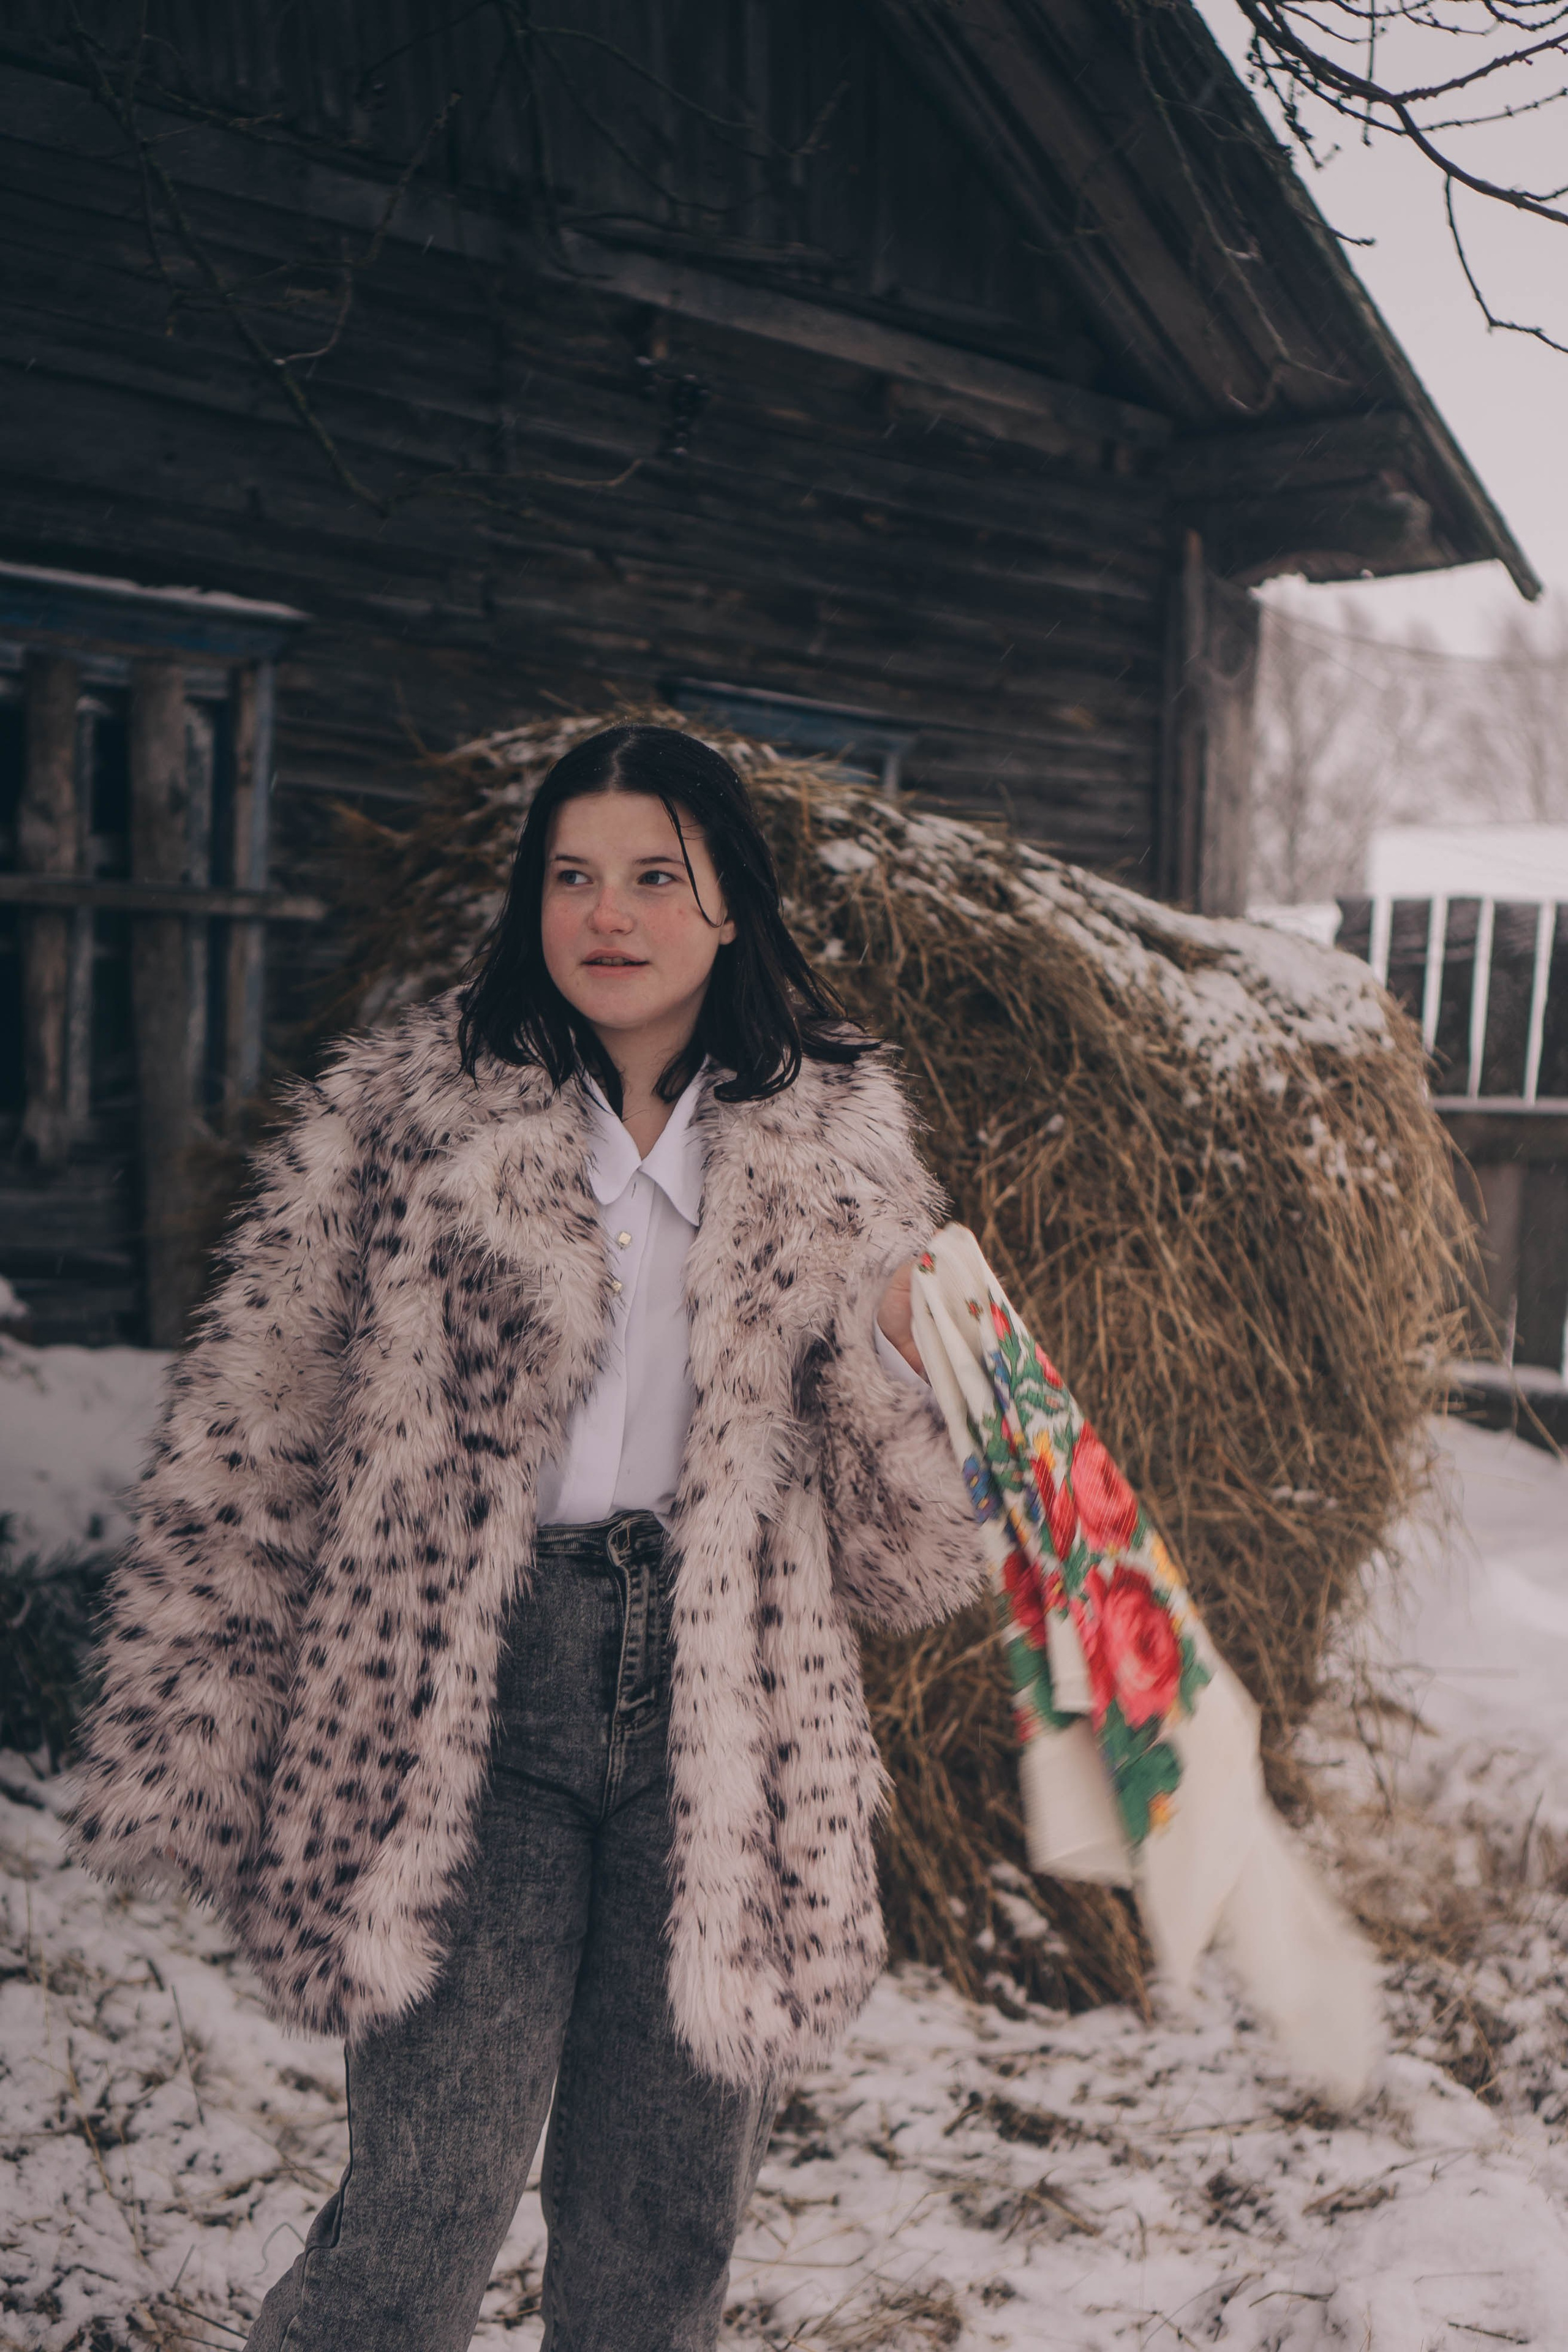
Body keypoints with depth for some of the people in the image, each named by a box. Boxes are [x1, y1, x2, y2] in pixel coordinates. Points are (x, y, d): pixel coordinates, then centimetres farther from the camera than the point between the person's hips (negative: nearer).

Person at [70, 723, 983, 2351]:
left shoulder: (836, 1139, 9)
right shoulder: (399, 1114, 3)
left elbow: (901, 1540, 11)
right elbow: (249, 1438, 1)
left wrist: (895, 1360, -9)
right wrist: (200, 1755, -3)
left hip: (727, 1711, 2)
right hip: (470, 1695, -2)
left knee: (666, 2218, 11)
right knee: (431, 2192, -4)